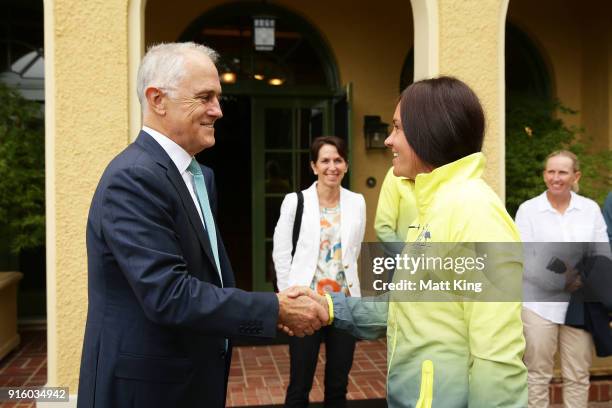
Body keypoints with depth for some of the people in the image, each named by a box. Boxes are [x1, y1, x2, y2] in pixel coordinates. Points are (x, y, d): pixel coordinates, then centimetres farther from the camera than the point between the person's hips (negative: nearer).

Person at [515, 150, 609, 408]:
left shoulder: (591, 208, 8)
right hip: (539, 302, -2)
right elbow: (524, 258, -7)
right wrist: (557, 280, -20)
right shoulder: (528, 209, 0)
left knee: (578, 375, 9)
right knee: (537, 374, 4)